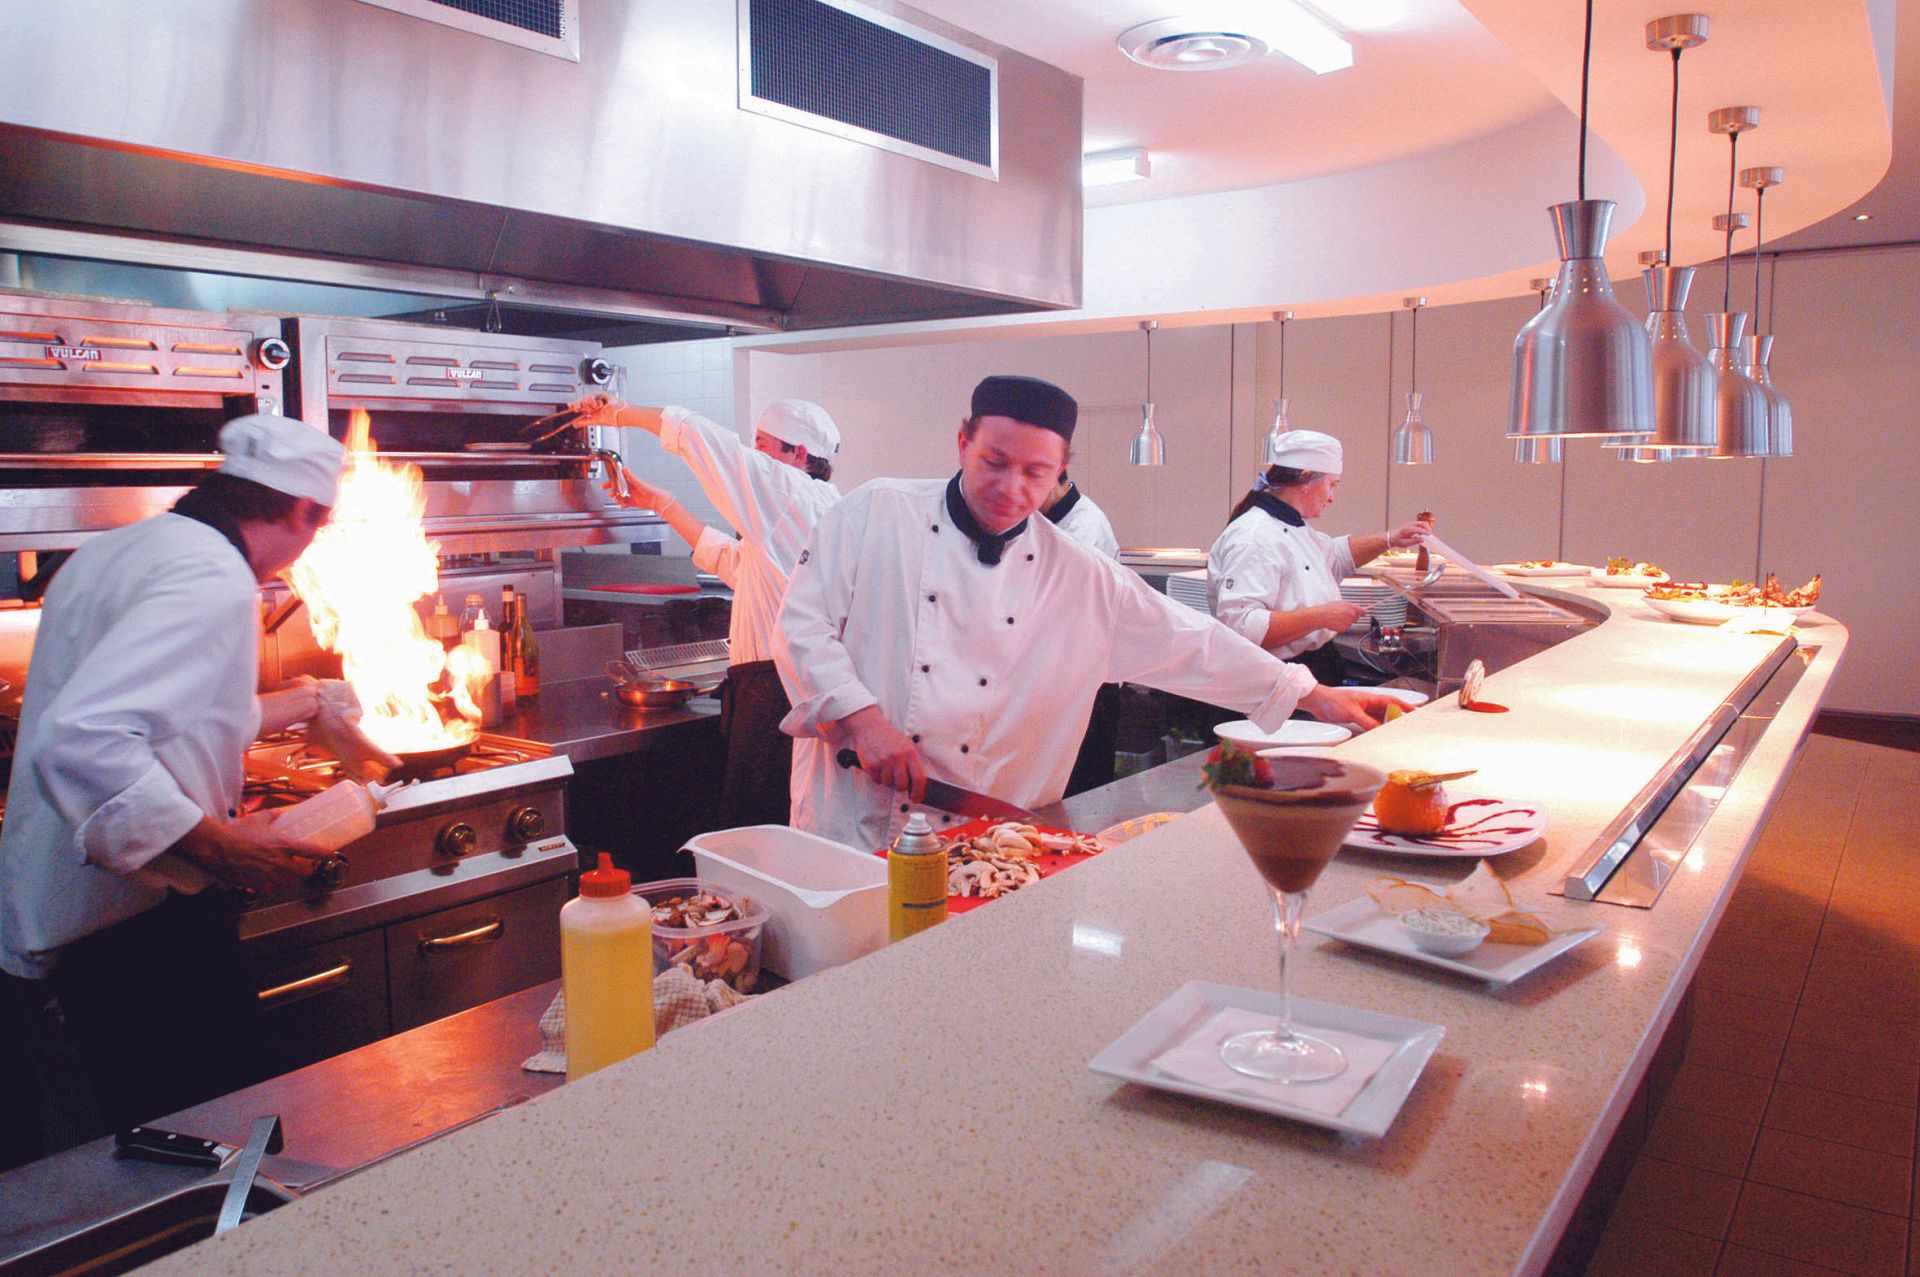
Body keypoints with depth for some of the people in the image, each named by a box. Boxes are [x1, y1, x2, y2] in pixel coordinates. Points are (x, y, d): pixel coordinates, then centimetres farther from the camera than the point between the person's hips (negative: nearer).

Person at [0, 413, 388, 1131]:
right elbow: (82, 741, -32)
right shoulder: (213, 579, -19)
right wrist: (219, 845, -26)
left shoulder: (114, 553, 13)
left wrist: (291, 707, 39)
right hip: (139, 928, -10)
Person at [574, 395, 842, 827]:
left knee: (757, 822, -5)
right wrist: (661, 504, 32)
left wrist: (620, 413, 9)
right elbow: (730, 558, 31)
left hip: (777, 690, -10)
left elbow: (697, 435, -6)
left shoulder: (791, 490, -8)